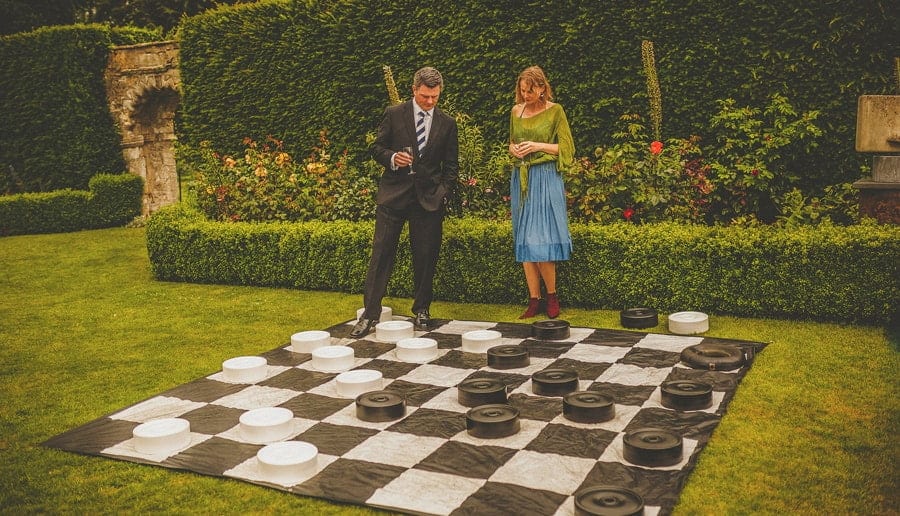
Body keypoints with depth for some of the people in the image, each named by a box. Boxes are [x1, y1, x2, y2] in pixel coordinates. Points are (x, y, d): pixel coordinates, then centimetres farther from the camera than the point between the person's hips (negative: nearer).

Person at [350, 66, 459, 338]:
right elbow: (376, 147, 7)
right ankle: (370, 313, 2)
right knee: (381, 254, -3)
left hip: (429, 198, 1)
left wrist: (442, 192, 0)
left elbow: (451, 165, 11)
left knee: (425, 258, 5)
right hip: (393, 194, -1)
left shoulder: (447, 123, 8)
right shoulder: (394, 114, 3)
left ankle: (421, 311, 20)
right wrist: (393, 158, -14)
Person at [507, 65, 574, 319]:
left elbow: (566, 148, -3)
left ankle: (552, 296, 9)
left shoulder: (555, 110, -3)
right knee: (524, 242, 3)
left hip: (545, 178, -5)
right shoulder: (516, 111, 12)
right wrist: (514, 149, 1)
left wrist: (539, 146, -15)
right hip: (521, 179, 5)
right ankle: (534, 300, 10)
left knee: (540, 241, -10)